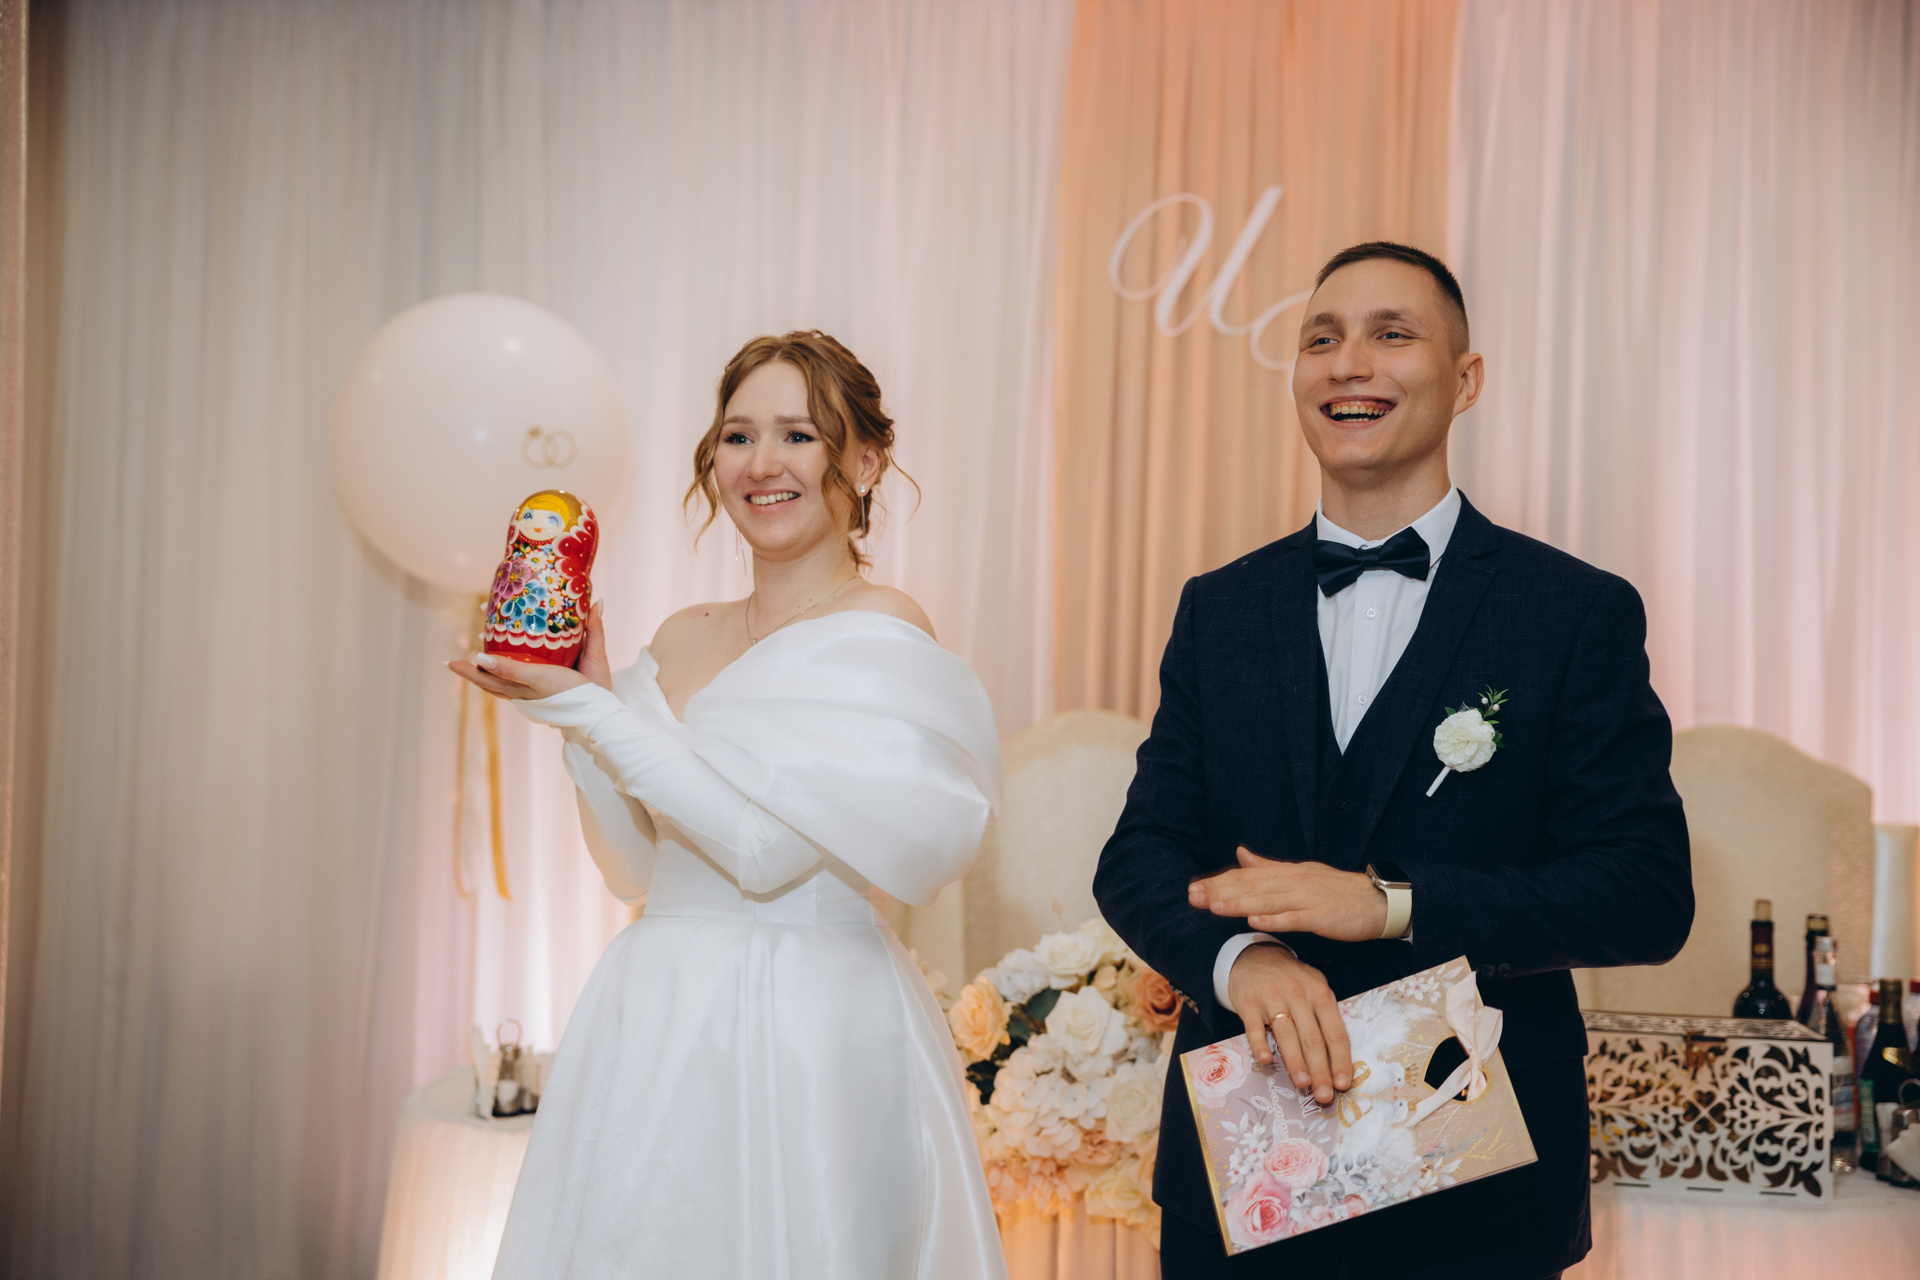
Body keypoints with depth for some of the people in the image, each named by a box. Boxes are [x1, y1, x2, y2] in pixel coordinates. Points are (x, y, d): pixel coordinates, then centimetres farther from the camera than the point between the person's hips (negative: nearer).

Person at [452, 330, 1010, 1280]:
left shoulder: (878, 632, -10)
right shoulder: (682, 639, 11)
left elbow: (768, 846, -19)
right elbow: (635, 866, 13)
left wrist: (593, 710, -17)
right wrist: (582, 704, 1)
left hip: (803, 1030, -6)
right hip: (657, 1020, 7)